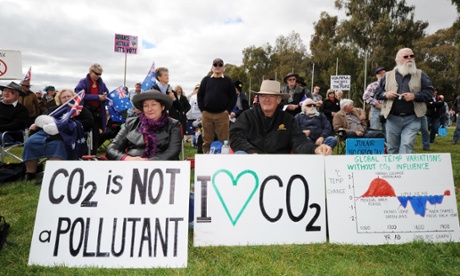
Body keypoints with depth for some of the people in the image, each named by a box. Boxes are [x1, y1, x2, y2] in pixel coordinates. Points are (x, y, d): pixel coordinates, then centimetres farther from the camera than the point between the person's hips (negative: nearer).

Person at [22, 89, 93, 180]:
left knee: (56, 143, -38)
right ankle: (30, 173, -15)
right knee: (30, 142, -21)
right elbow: (42, 119, 34)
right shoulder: (54, 109, 35)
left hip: (67, 133, -5)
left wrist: (73, 124, -9)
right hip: (47, 131, 5)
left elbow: (89, 122, 5)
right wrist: (35, 125, 10)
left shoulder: (80, 109, 21)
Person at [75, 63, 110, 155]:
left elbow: (107, 95, 14)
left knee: (95, 135, 8)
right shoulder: (83, 82, -2)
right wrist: (97, 97, -19)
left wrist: (104, 97, -10)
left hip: (97, 112, 4)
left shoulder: (101, 83, 10)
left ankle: (93, 155, 17)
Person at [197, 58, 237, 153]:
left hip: (222, 115, -1)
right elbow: (200, 95, 12)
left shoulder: (228, 81, 8)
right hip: (207, 115, 1)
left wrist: (228, 110, -4)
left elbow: (233, 97, 6)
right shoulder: (206, 80, 12)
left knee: (224, 140, -2)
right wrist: (202, 109, 2)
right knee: (207, 140, 5)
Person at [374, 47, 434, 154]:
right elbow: (377, 93, 11)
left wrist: (415, 96, -13)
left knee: (407, 146, -10)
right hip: (392, 118, 1)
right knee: (392, 148, 10)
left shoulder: (420, 75, 8)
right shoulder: (387, 75, 10)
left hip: (412, 119, -1)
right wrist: (385, 94, -10)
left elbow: (429, 92, 4)